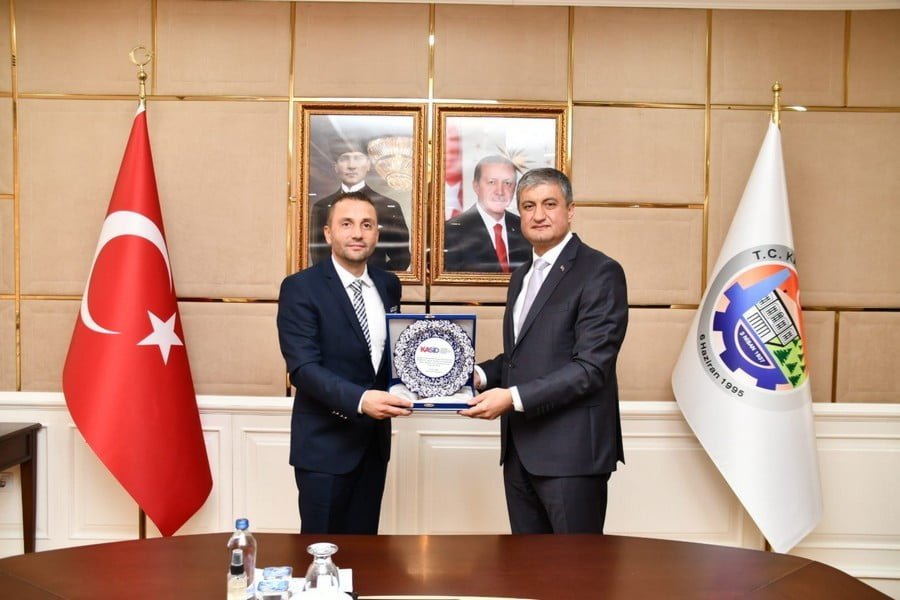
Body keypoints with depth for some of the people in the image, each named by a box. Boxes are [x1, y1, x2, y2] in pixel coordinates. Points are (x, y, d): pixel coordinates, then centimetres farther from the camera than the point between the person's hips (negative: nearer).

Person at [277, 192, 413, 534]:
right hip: (325, 443, -5)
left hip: (374, 439, 6)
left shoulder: (388, 285, 7)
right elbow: (303, 368, -19)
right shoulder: (300, 288, -11)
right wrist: (359, 400, -32)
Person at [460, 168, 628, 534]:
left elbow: (591, 366, -17)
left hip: (571, 450, -7)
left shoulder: (600, 272, -10)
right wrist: (481, 375, 3)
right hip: (520, 449, 8)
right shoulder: (522, 276, 16)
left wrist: (513, 397, -22)